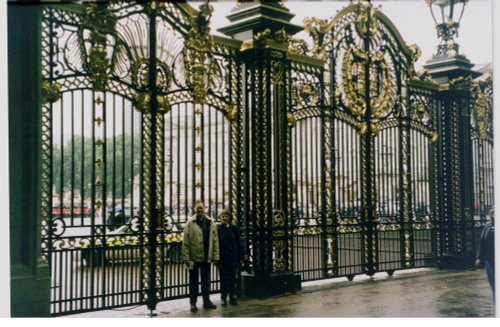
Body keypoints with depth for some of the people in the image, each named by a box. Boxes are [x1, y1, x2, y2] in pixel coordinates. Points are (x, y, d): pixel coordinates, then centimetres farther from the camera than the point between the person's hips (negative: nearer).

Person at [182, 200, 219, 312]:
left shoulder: (211, 223, 6)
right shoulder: (190, 223, -4)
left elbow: (215, 240, 5)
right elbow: (185, 242, -7)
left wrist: (215, 256, 0)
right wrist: (186, 258, -11)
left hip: (206, 257, 3)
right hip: (194, 257, -3)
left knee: (206, 281, 13)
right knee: (193, 281, 6)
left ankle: (206, 301, 23)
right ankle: (193, 303, 14)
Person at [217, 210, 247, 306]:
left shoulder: (234, 228, 1)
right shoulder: (217, 229, -4)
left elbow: (239, 242, 4)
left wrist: (243, 254, 1)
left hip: (233, 257, 1)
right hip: (222, 258, -1)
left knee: (232, 278, 7)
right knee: (223, 279, 6)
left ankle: (232, 298, 15)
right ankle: (223, 298, 15)